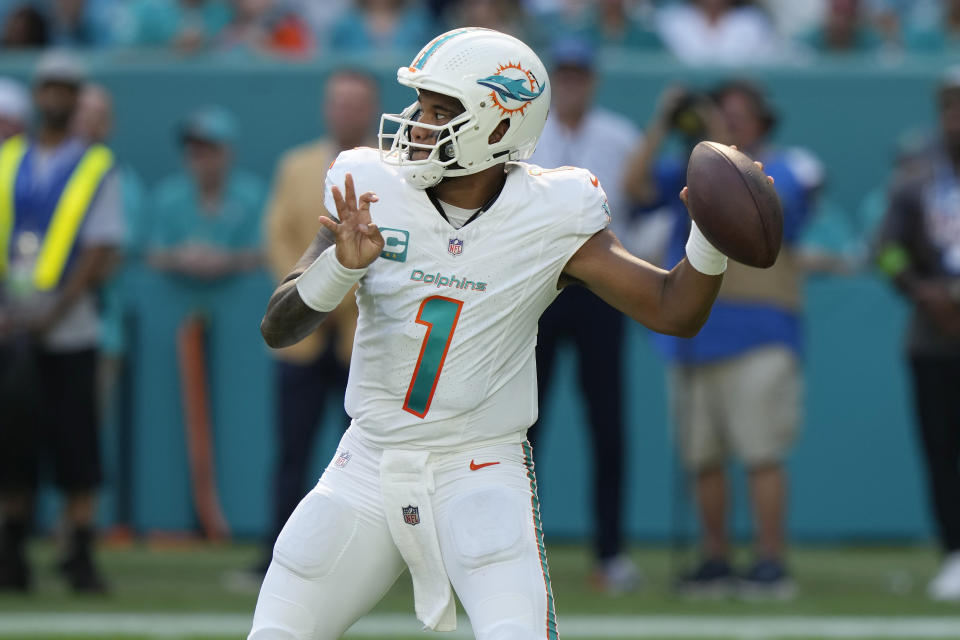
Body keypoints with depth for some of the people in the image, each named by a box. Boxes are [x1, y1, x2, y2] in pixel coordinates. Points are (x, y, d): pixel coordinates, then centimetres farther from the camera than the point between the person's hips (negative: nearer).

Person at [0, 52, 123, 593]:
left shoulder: (98, 167, 3)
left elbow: (101, 251, -4)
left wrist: (53, 314, -14)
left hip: (69, 330, -3)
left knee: (76, 444, -5)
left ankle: (81, 558, -2)